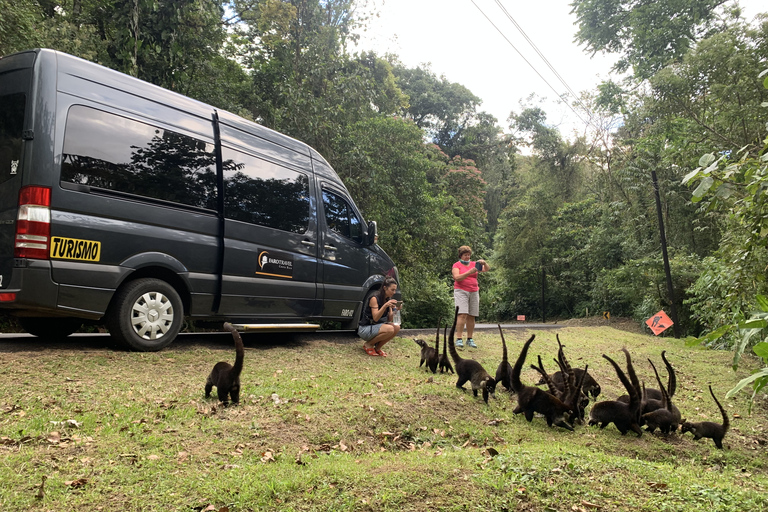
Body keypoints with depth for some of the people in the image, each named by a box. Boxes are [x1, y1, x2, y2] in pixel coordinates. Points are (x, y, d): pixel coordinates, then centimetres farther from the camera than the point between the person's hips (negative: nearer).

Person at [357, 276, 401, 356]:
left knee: (397, 327, -16)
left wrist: (395, 309, -17)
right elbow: (375, 318, -26)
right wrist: (385, 305, -36)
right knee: (390, 329, -29)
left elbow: (389, 319, 0)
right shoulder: (374, 299, -18)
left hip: (377, 326, 8)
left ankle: (377, 347, 0)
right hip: (365, 329, -8)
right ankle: (368, 344, -8)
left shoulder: (388, 300, 4)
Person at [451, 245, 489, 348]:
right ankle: (459, 339, -16)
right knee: (462, 314, -16)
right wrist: (469, 272, -23)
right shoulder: (456, 265, 3)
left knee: (471, 316, 3)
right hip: (461, 291, -4)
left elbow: (487, 269, 6)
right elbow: (457, 277, -13)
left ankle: (470, 340, 8)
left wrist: (484, 263, -15)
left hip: (474, 292, 5)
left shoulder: (473, 264, 14)